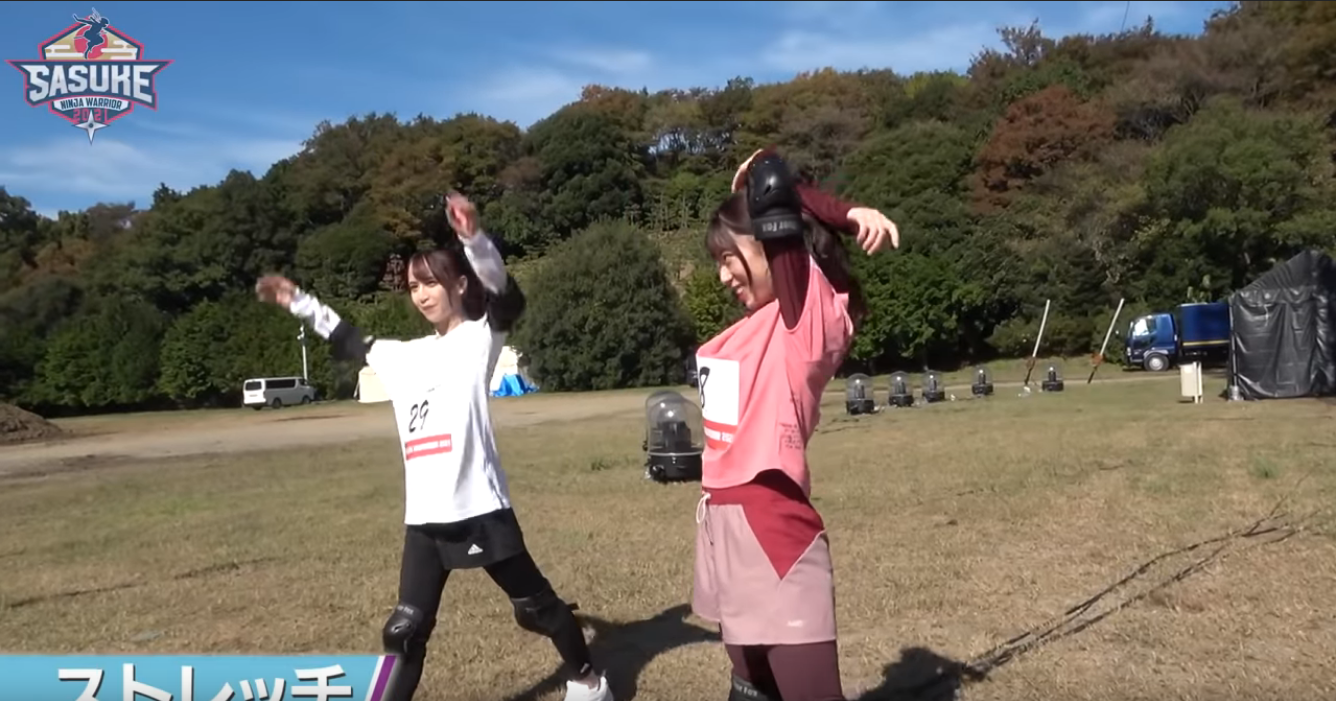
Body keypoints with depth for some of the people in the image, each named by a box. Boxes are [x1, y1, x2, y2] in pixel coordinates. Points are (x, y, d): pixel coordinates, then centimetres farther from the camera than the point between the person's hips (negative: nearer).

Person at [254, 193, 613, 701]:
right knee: (405, 631, 7)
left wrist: (473, 237, -40)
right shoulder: (403, 356, 16)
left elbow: (508, 299, -24)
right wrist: (298, 302, 30)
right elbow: (348, 342, 32)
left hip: (480, 507, -5)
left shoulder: (479, 339, -4)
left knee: (535, 606, 12)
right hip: (424, 517, 6)